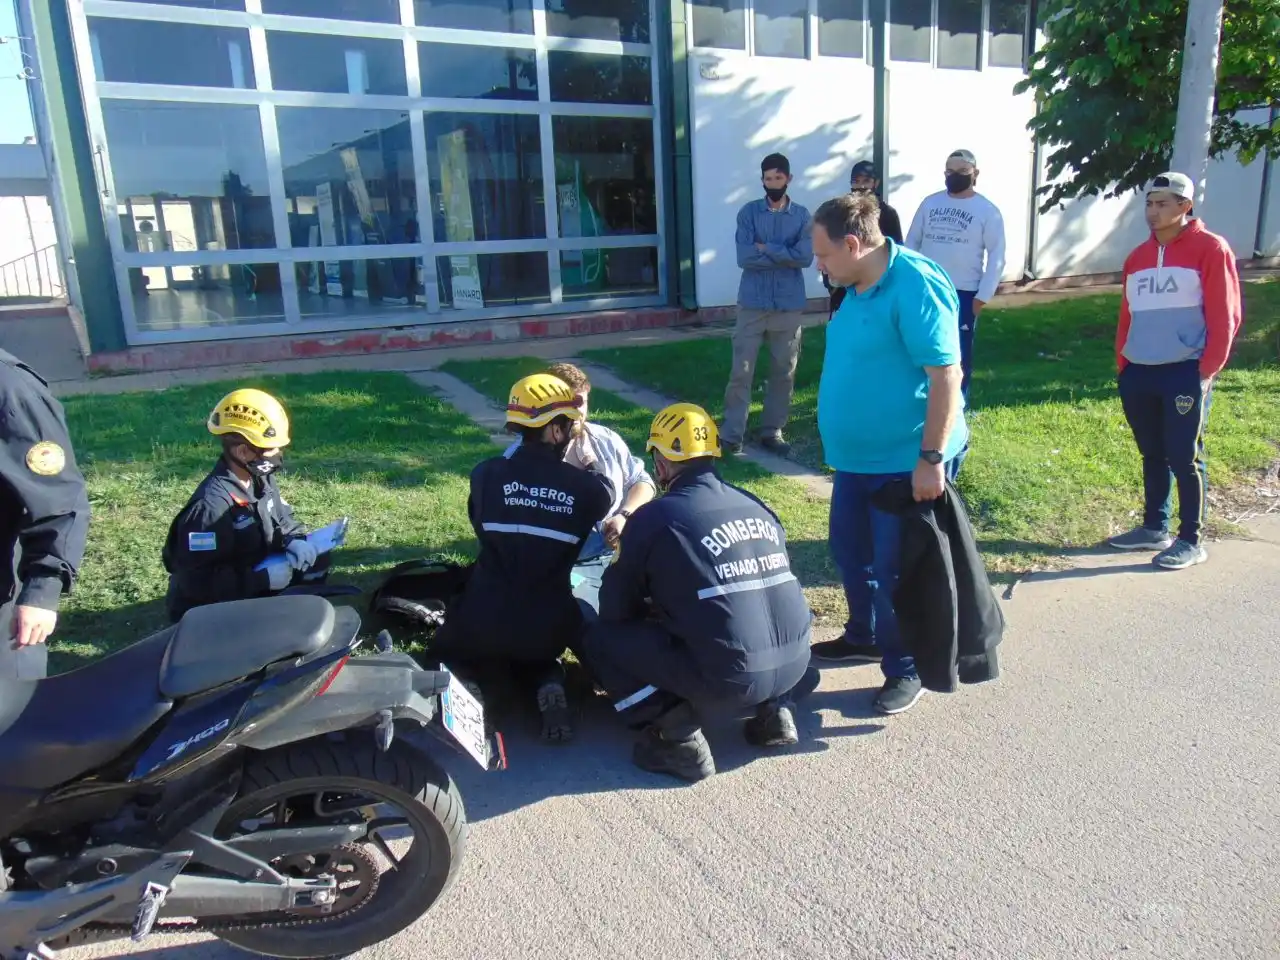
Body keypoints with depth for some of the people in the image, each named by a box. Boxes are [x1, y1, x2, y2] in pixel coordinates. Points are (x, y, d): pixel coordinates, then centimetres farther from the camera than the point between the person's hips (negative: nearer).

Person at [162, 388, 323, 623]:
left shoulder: (261, 479, -3)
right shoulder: (210, 505, -29)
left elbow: (283, 518, 12)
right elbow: (197, 581, -30)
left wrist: (294, 541, -12)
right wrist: (263, 579, -32)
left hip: (259, 577, 8)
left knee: (317, 560, 0)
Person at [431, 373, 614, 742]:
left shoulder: (486, 473, -6)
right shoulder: (588, 487, -9)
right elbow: (605, 494, 14)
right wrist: (593, 470, 30)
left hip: (482, 622, 0)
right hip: (548, 627, 0)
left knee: (447, 650, 33)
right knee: (535, 655, 36)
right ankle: (548, 687, 3)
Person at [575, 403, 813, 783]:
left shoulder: (654, 517, -7)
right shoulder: (755, 505, 11)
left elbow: (615, 609, 2)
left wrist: (654, 606, 25)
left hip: (727, 678, -6)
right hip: (794, 662, 6)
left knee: (600, 638, 8)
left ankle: (679, 737, -2)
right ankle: (774, 708, 18)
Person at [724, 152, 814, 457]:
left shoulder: (802, 216, 4)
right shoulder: (748, 212, 1)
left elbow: (805, 257, -10)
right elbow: (744, 257, -11)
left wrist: (766, 249, -11)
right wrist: (785, 255, -10)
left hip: (789, 306, 2)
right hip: (752, 304, -2)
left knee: (784, 371, 8)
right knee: (741, 370, -3)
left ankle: (772, 431, 19)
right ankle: (732, 434, 3)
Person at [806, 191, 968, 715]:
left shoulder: (915, 284, -21)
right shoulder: (859, 288, 7)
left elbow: (946, 375, -24)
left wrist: (931, 459, -25)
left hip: (904, 461, -9)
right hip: (857, 456, 9)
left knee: (894, 569, 2)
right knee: (849, 550, 21)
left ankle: (905, 669, 22)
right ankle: (864, 635, 42)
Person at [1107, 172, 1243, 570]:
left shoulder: (1211, 249, -4)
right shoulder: (1137, 257, 13)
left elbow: (1225, 317, -8)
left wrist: (1206, 372, -12)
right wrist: (1123, 365, 10)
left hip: (1185, 373, -5)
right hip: (1139, 373, 6)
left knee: (1184, 458, -1)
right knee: (1153, 455, 13)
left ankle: (1191, 541, 9)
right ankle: (1154, 528, 24)